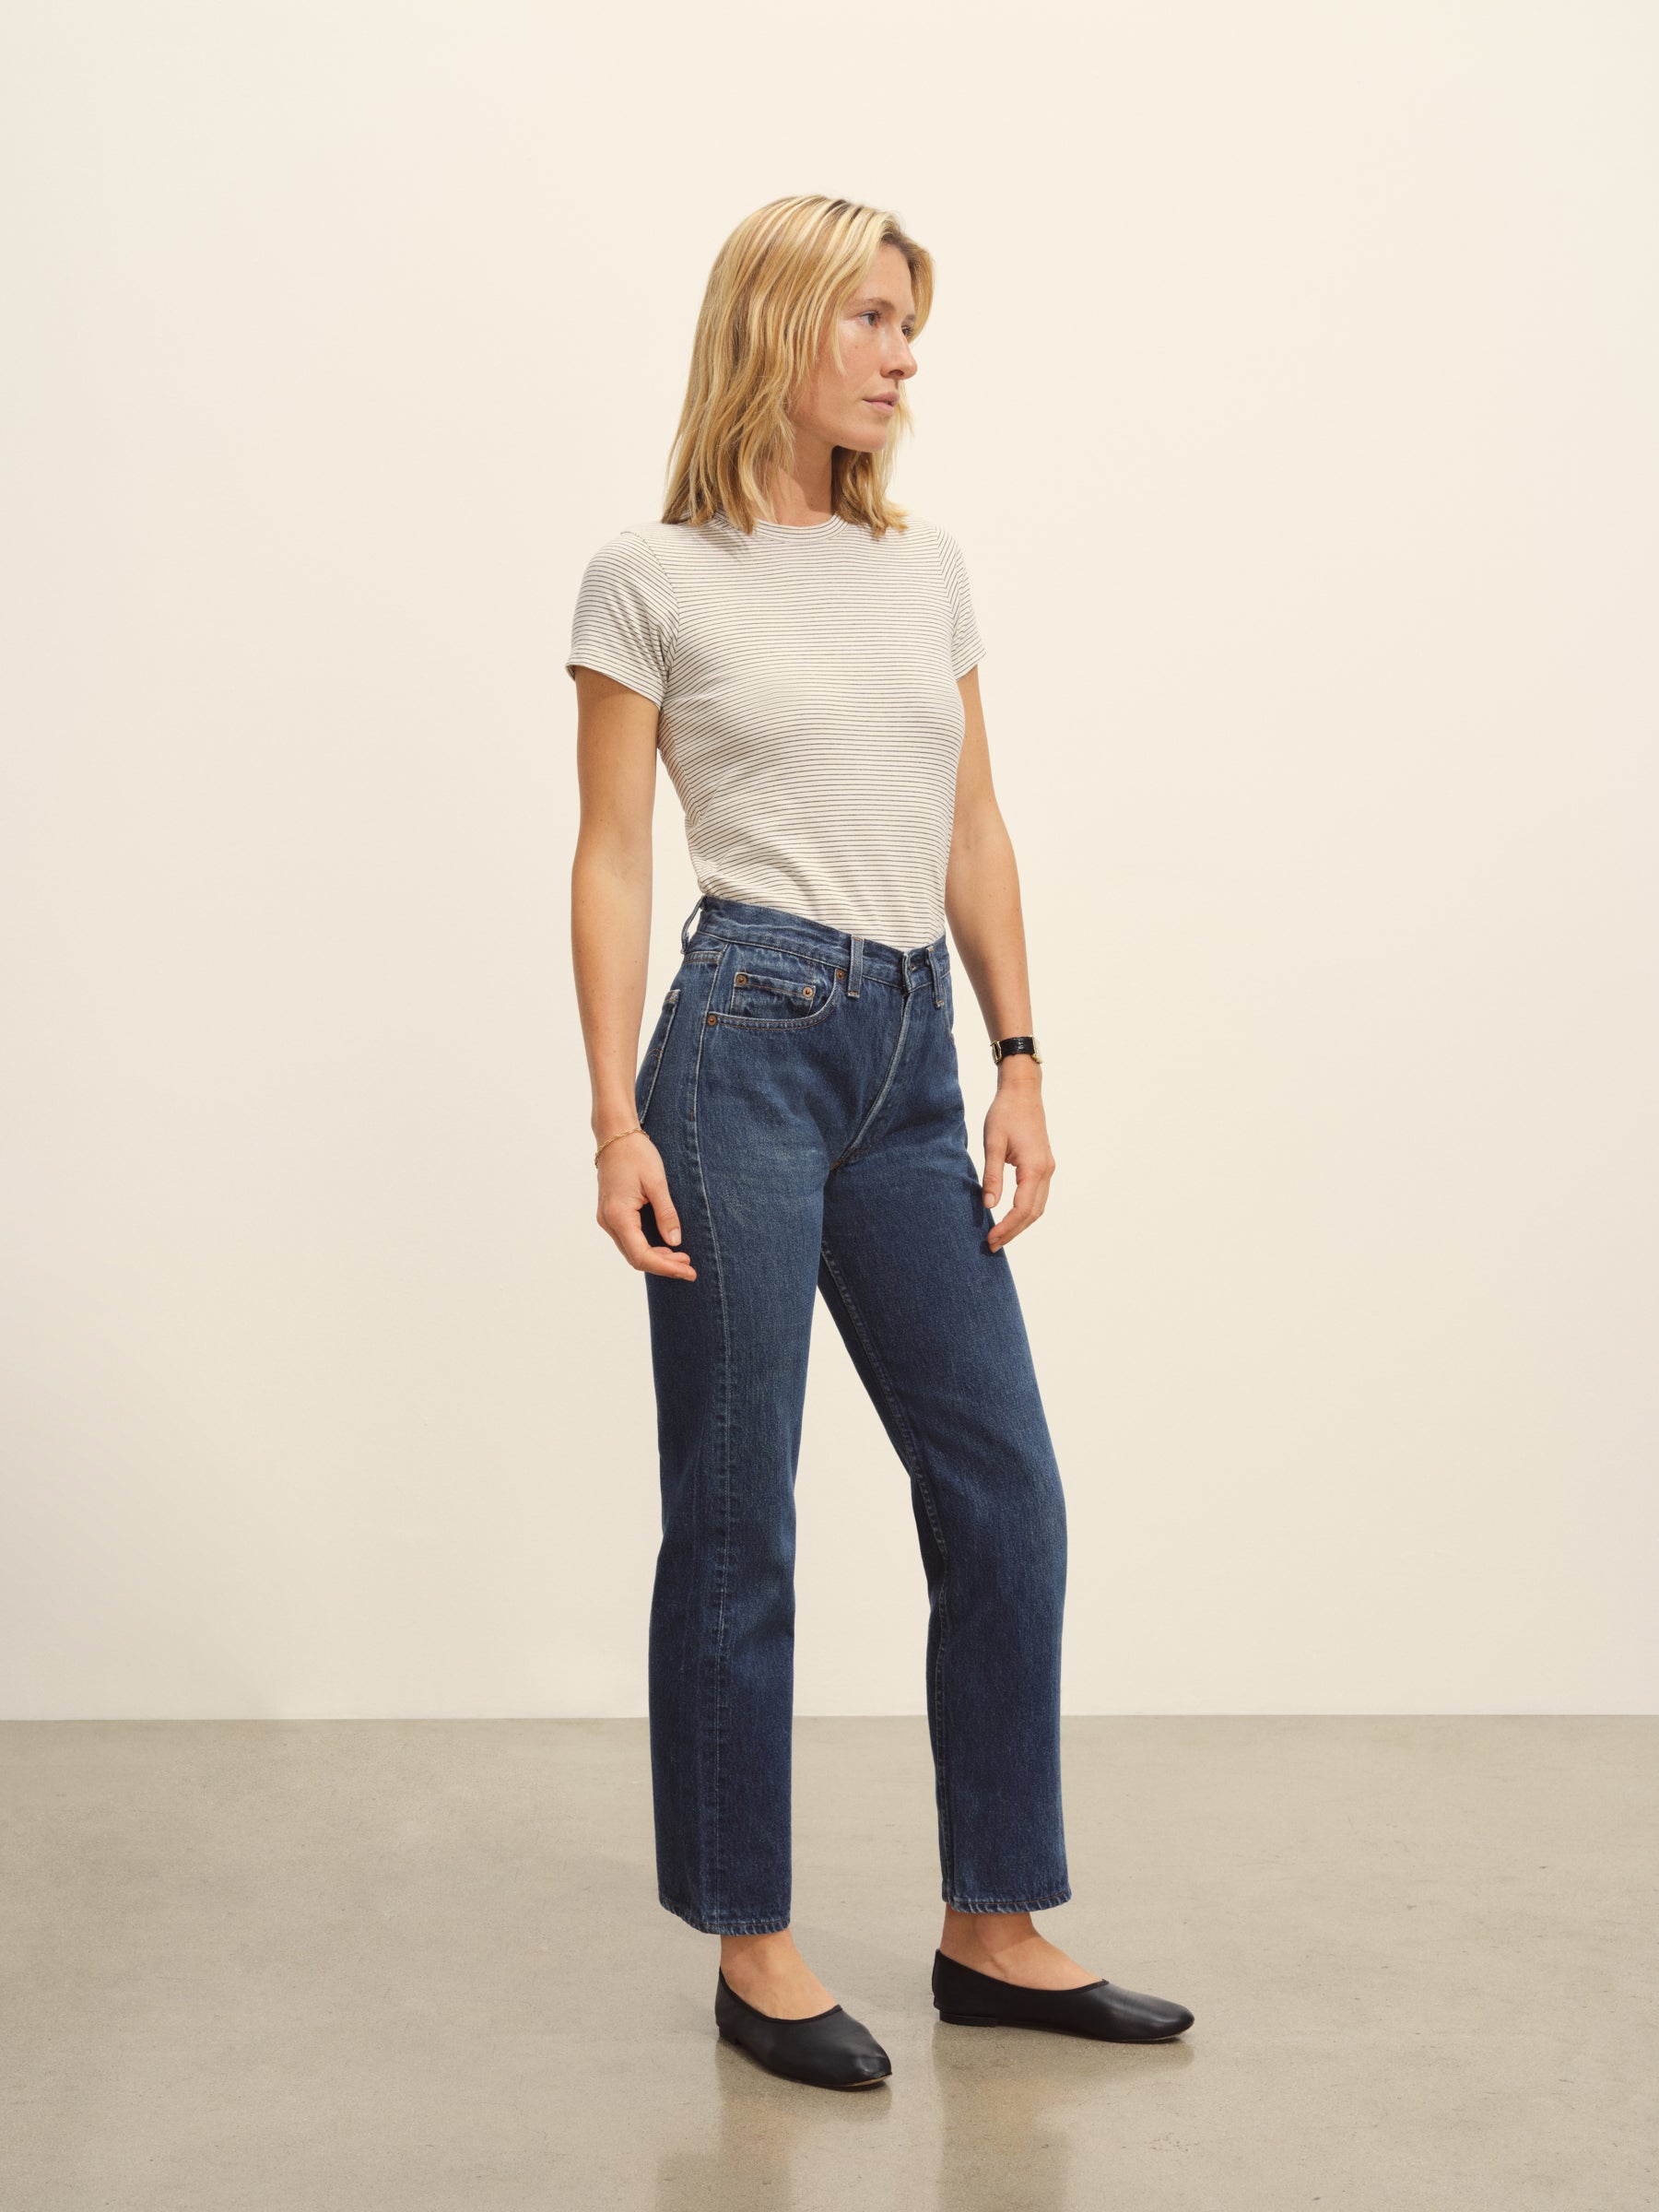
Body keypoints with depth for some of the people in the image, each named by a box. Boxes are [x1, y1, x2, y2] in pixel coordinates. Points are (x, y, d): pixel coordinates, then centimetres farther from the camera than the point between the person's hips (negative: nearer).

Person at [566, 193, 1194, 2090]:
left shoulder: (927, 568, 14)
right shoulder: (652, 580, -1)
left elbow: (973, 834, 14)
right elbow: (613, 856, -3)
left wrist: (1018, 1063, 7)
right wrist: (616, 1116, -11)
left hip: (913, 1060, 6)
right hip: (749, 1040, -6)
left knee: (1005, 1493, 5)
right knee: (736, 1514, 2)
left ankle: (996, 1930, 19)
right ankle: (751, 1947, 16)